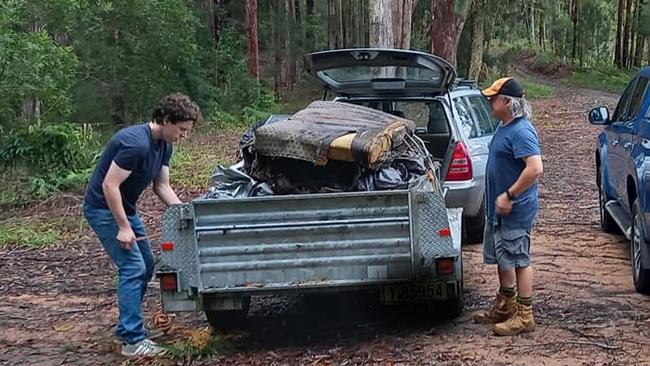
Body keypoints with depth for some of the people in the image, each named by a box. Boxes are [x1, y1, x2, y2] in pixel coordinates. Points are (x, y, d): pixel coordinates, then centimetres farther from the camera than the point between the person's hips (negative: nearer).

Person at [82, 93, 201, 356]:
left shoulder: (164, 145, 1)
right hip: (103, 208, -10)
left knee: (146, 265, 14)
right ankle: (133, 341, -12)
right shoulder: (135, 143, -29)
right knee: (133, 267, -15)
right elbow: (110, 186, -29)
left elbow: (162, 187, 8)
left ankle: (126, 327, 26)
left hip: (125, 208, 10)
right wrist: (123, 228, -25)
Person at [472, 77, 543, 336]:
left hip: (515, 210, -10)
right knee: (502, 258, 18)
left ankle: (524, 317, 4)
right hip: (499, 208, 10)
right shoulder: (505, 127, 11)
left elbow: (535, 169, -29)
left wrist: (509, 195, -25)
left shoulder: (521, 132, -21)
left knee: (518, 260, -3)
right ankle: (505, 307, 32)